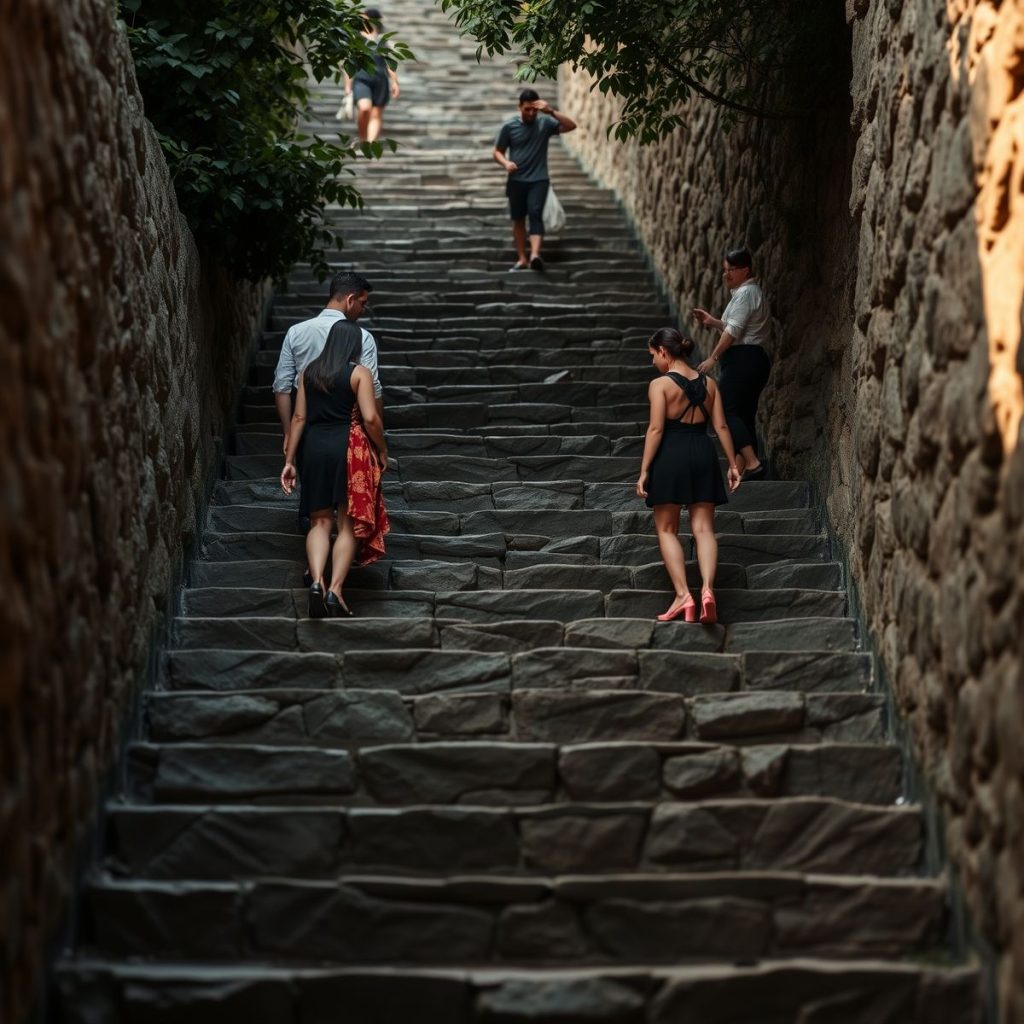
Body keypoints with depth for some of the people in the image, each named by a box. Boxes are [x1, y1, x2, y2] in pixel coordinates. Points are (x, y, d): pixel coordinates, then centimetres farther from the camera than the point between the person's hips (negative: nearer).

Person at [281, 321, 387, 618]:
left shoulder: (309, 372, 9)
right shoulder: (359, 373, -3)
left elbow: (299, 417, 7)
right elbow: (370, 418, -11)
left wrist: (289, 460, 10)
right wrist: (382, 450, 4)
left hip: (315, 446, 3)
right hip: (348, 447, -3)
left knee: (320, 521, 7)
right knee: (347, 524, 3)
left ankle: (317, 581, -14)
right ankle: (335, 590, -8)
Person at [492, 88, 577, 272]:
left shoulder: (545, 123, -1)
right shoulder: (509, 126, -2)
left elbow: (571, 125, -11)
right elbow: (497, 152, 4)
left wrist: (551, 112, -22)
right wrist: (506, 163, -19)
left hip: (539, 180, -2)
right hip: (516, 180, 2)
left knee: (535, 214, -19)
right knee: (518, 219, 9)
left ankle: (535, 255, -32)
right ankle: (522, 258, 20)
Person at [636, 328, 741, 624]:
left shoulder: (660, 384, -7)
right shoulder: (708, 383, 8)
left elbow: (656, 429, -13)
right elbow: (721, 426, 6)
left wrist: (644, 470, -10)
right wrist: (732, 464, 10)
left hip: (670, 455, -4)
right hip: (704, 454, 4)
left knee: (666, 529, 6)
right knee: (703, 527, 4)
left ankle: (683, 594, -5)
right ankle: (707, 589, -16)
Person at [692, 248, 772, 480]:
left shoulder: (745, 293, -9)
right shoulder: (750, 291, 23)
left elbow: (733, 330, -19)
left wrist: (713, 358, -21)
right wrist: (713, 322, 18)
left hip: (743, 359, -11)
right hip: (754, 359, 11)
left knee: (727, 410, -17)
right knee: (745, 415, 8)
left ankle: (752, 462, -27)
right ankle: (747, 468, 6)